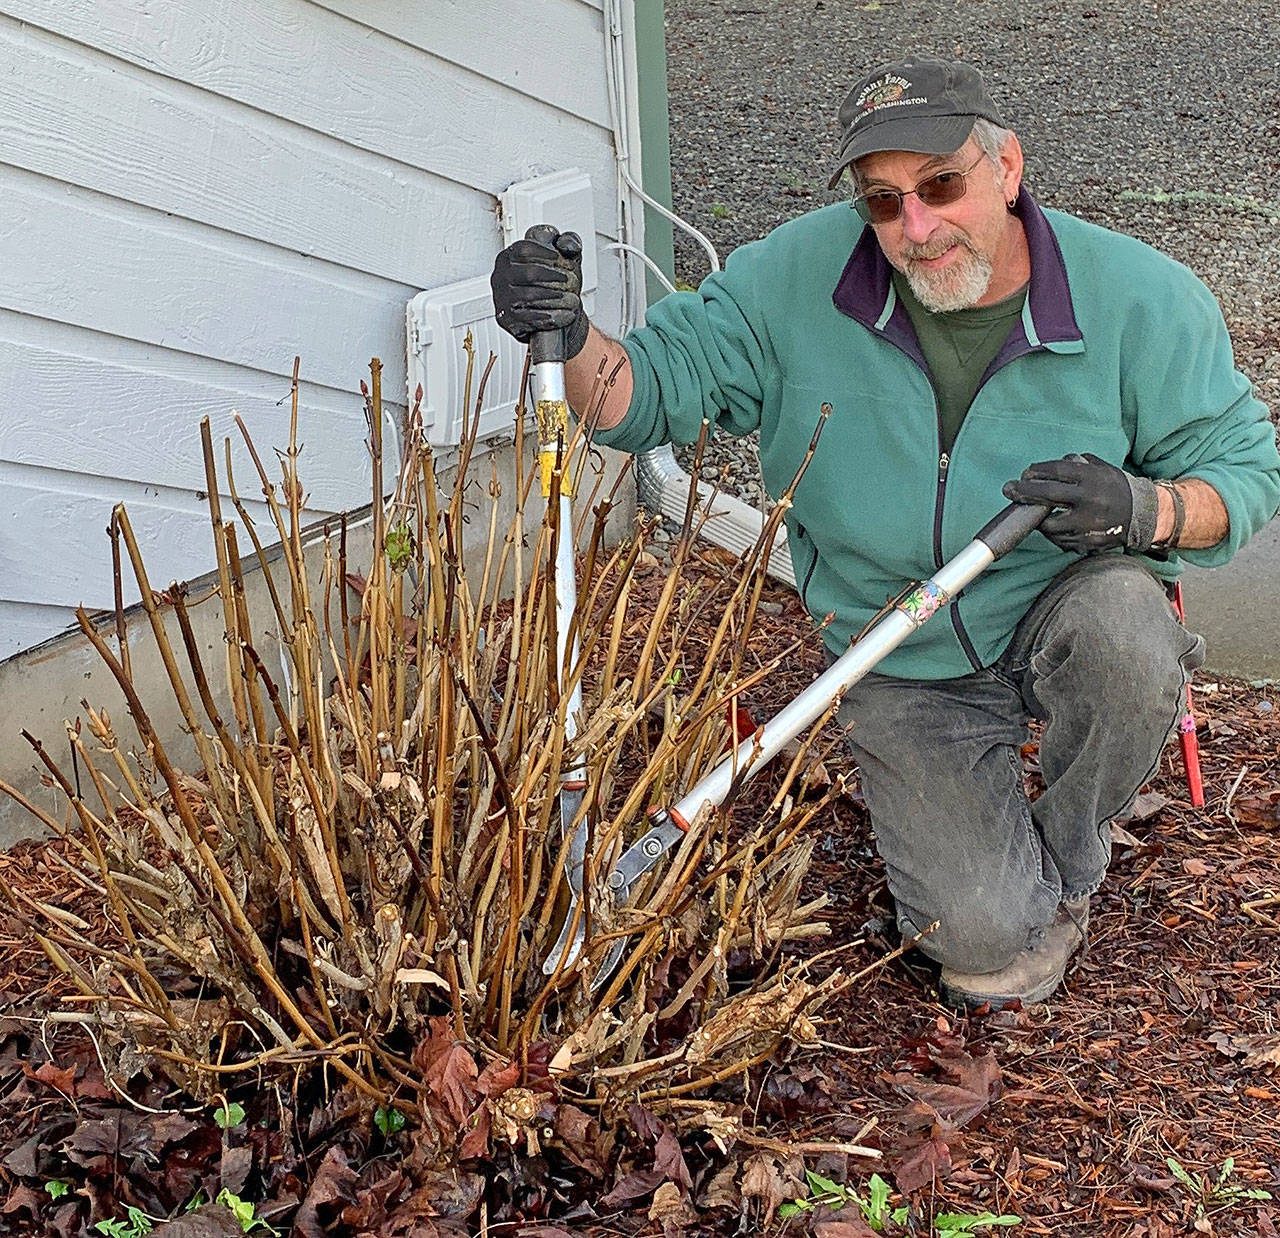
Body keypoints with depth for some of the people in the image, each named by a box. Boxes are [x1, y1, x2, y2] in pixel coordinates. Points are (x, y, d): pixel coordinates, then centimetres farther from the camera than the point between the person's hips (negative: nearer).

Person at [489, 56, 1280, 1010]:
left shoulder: (1139, 298, -15)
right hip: (904, 670, 0)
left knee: (1121, 627, -37)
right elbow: (655, 388, -11)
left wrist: (1144, 509, -29)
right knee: (979, 934, -15)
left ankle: (1067, 858, -4)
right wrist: (570, 339, -33)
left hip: (1061, 614, 0)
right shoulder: (799, 278, -12)